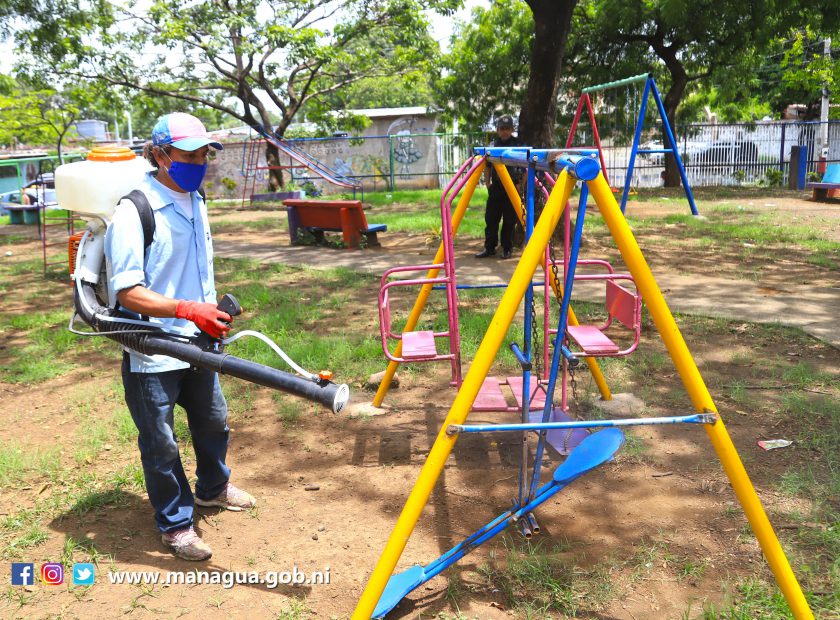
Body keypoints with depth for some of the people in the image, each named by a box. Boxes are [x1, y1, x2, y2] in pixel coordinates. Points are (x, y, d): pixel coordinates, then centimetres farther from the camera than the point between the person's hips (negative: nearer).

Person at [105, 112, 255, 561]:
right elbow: (127, 292, -23)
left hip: (197, 345, 8)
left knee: (213, 420, 23)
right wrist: (188, 309, -32)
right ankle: (176, 525, 26)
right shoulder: (133, 212, -20)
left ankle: (212, 487, 48)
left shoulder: (195, 202, 5)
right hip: (152, 353, -8)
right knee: (161, 443, 7)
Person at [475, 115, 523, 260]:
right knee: (490, 218, 5)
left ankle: (507, 249, 12)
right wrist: (487, 182, 6)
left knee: (509, 221, 2)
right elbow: (488, 167, 14)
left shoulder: (518, 145, -1)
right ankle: (489, 248, 14)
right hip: (496, 186, 3)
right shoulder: (492, 145, 7)